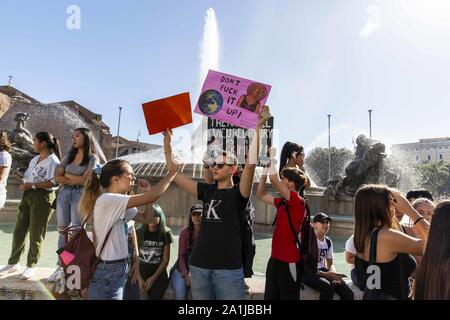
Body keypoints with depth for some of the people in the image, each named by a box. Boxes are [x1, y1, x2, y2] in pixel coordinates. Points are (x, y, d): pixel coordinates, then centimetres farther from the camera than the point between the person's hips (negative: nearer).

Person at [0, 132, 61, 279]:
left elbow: (53, 183, -21)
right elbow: (31, 178, 19)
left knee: (36, 234, 1)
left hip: (42, 198, -8)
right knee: (19, 230, 12)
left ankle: (31, 266, 15)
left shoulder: (53, 161, -12)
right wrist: (21, 177, 1)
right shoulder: (34, 159, 16)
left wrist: (32, 185, -22)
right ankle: (13, 263, 25)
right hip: (28, 196, 9)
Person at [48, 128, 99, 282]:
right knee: (62, 230, 7)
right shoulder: (68, 156, 13)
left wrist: (67, 174, -1)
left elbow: (85, 180, -12)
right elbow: (57, 177, 5)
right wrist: (76, 180, -9)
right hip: (63, 194, 5)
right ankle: (61, 266, 15)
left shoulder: (92, 158, -2)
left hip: (80, 195, -5)